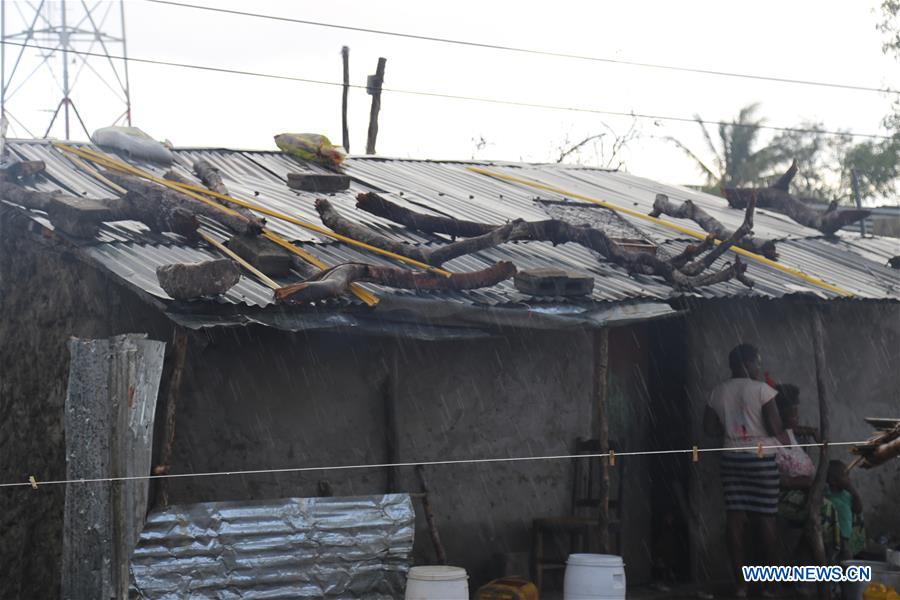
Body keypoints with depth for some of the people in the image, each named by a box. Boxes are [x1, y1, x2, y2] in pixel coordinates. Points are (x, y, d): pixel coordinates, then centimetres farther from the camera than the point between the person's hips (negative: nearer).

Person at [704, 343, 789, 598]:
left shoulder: (718, 392, 5)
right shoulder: (762, 389, -10)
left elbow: (709, 428, 7)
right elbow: (776, 428, -12)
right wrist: (786, 442, 7)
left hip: (732, 459, 5)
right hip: (761, 459, -4)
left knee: (735, 518, 3)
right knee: (765, 519, 2)